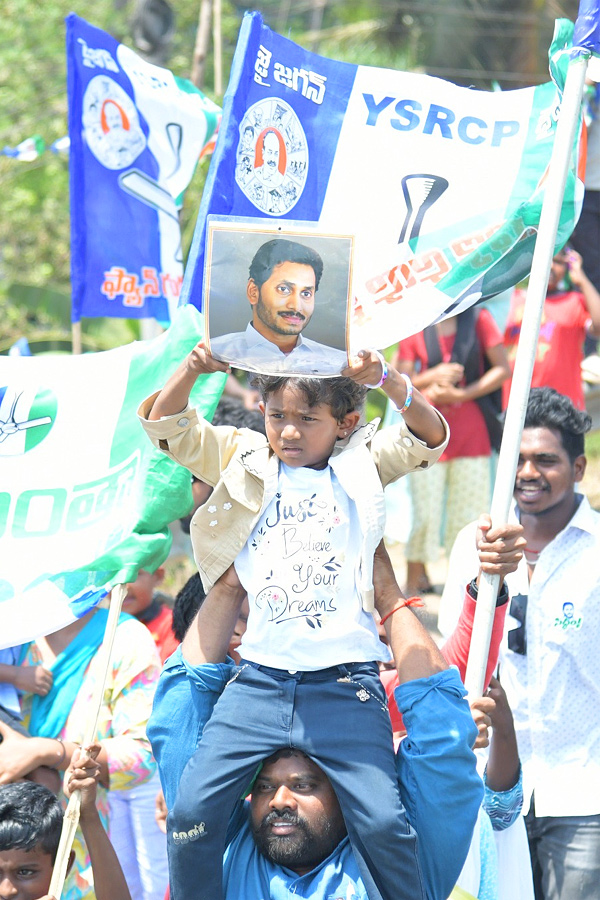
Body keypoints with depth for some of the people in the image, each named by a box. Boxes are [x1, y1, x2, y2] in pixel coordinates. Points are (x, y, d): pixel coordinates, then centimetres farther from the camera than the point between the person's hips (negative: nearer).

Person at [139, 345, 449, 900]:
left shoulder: (361, 465, 7)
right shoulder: (245, 461, 12)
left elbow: (430, 435, -5)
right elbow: (165, 424, 7)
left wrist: (385, 379, -21)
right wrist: (192, 370, -12)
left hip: (345, 684, -2)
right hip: (261, 680, 2)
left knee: (383, 821, -11)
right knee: (192, 809, -8)